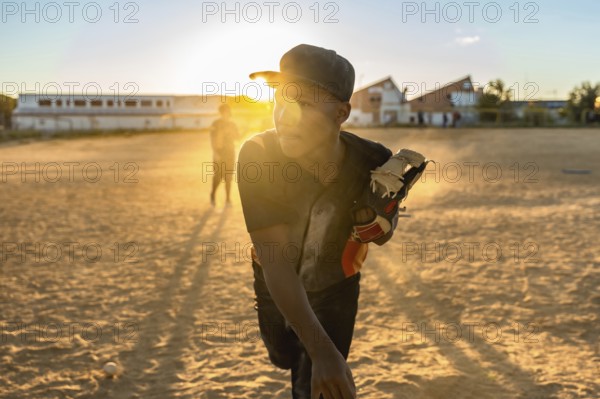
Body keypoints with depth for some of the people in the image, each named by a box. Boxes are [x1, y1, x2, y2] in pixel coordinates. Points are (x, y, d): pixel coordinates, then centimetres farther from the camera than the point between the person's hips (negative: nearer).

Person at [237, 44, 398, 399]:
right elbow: (276, 262, -35)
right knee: (285, 358, 27)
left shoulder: (373, 162, -29)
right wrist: (321, 351, -42)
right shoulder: (258, 156, -33)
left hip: (335, 290, -1)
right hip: (274, 287, 1)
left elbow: (383, 236, -7)